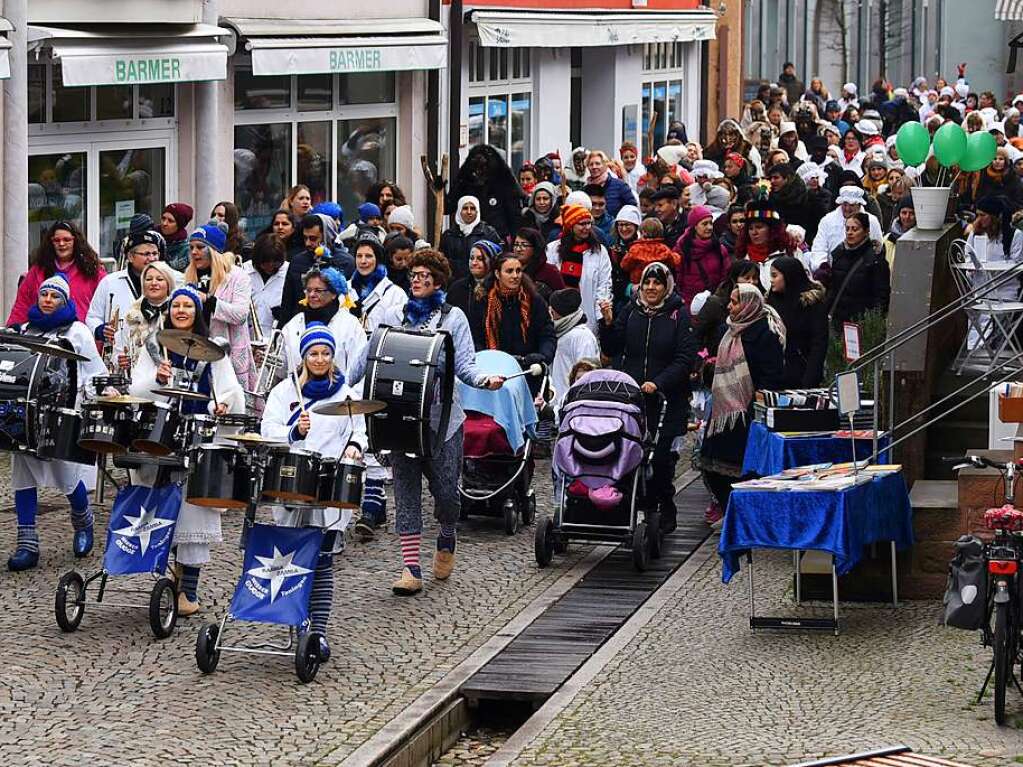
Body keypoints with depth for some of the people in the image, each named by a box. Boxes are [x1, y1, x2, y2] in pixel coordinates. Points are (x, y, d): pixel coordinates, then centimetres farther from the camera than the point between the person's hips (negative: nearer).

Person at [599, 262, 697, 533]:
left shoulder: (679, 315, -1)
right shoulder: (631, 311, 10)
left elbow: (685, 359, -6)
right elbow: (611, 350, 12)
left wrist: (658, 383, -17)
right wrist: (608, 323, -5)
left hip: (668, 400, -3)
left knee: (662, 457, -4)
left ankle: (665, 512, 7)